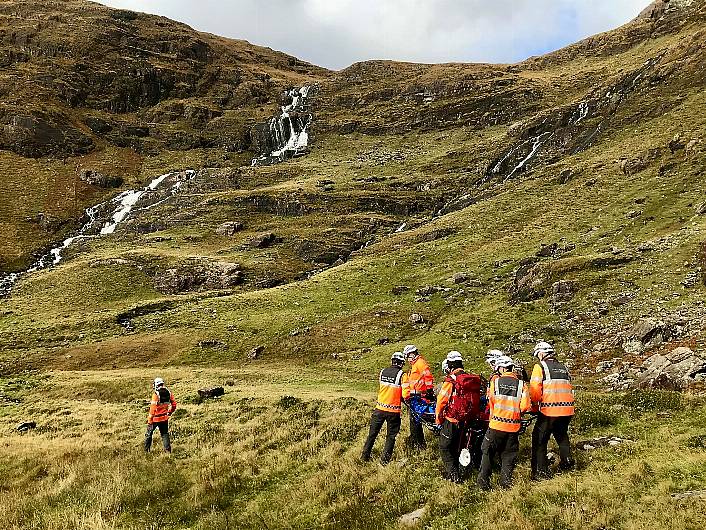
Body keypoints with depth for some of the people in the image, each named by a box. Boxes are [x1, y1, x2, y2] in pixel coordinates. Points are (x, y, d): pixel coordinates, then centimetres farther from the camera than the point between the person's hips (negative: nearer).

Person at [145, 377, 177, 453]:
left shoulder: (156, 394, -17)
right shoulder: (169, 393, 0)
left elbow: (153, 408, -17)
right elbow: (174, 405, 7)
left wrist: (149, 419, -10)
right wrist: (169, 413, 21)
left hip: (156, 418, -5)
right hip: (165, 418, 5)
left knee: (149, 433, 12)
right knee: (165, 434, 14)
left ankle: (146, 450, 17)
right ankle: (168, 449, 11)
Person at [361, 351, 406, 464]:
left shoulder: (382, 372, 1)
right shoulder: (401, 375, -13)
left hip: (380, 408, 4)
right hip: (393, 411, -4)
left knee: (372, 434, 16)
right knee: (391, 437, 11)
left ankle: (365, 456, 24)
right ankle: (385, 460, 12)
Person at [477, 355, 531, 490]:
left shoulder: (495, 381, -3)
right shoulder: (521, 384, -1)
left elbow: (491, 400, 7)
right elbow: (525, 406, -7)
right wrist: (516, 413, 12)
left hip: (496, 424, -1)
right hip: (513, 426, 1)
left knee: (488, 453, 10)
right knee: (509, 455, 14)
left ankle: (483, 482, 9)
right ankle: (506, 482, 12)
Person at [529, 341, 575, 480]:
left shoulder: (540, 366, -1)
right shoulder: (563, 367, 17)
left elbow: (535, 388, -11)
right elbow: (570, 388, 15)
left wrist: (535, 404, 3)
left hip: (549, 409, -6)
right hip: (567, 408, 6)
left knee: (539, 440, 4)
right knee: (562, 435, 29)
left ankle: (540, 472, 2)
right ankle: (566, 461, 24)